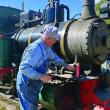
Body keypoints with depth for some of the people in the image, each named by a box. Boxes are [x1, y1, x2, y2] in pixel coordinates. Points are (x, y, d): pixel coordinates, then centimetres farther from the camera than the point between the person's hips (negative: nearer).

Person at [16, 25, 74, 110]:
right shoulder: (36, 48, -28)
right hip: (27, 87, -10)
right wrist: (41, 76, -32)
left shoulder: (46, 48, 5)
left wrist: (66, 65, 28)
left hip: (34, 86, 10)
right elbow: (24, 68, -33)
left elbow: (54, 58, 23)